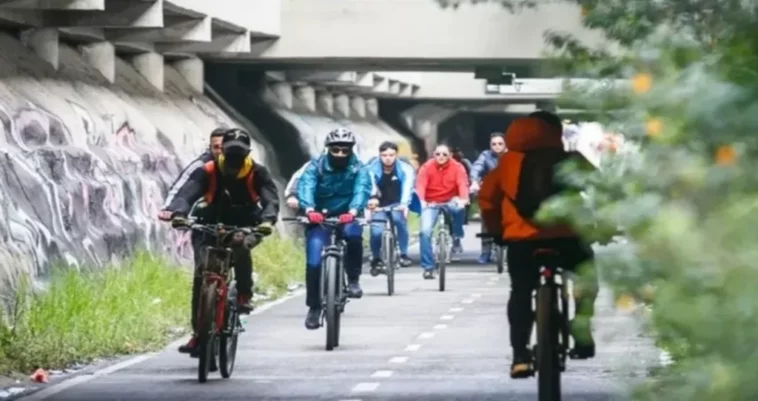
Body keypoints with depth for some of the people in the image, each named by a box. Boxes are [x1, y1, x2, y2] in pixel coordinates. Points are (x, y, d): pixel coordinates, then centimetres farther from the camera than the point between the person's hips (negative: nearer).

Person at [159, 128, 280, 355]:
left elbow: (271, 198, -25)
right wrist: (176, 212, -52)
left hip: (245, 228, -1)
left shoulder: (257, 173, -12)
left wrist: (267, 220, -48)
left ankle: (244, 296, -18)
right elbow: (187, 193, -29)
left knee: (241, 245, -38)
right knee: (201, 275, -15)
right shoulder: (208, 172, -14)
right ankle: (198, 334, -8)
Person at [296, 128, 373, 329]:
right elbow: (305, 186, -25)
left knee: (353, 234, -35)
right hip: (319, 219, 0)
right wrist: (309, 209, -46)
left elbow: (362, 190, -24)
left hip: (346, 218, 0)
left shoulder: (358, 169, -6)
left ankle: (353, 280, -16)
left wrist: (353, 211, -46)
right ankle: (314, 308, 3)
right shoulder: (316, 167, -7)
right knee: (314, 263, -14)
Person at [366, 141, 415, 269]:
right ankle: (375, 258, 8)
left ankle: (404, 254, -16)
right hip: (380, 205, 0)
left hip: (397, 204, 0)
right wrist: (372, 199, -54)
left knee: (399, 218, -31)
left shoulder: (405, 169, -16)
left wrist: (404, 204, -51)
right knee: (376, 231, -21)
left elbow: (407, 187, -32)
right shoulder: (372, 168, -15)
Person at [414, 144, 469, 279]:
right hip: (431, 203, 0)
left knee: (458, 207, -34)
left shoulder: (457, 167, -11)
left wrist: (463, 199, -46)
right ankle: (428, 267, -8)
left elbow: (462, 183, -25)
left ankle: (457, 239, -10)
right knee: (425, 231, -17)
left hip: (450, 201, 0)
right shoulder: (426, 167, -12)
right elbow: (420, 185, -25)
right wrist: (421, 200, -45)